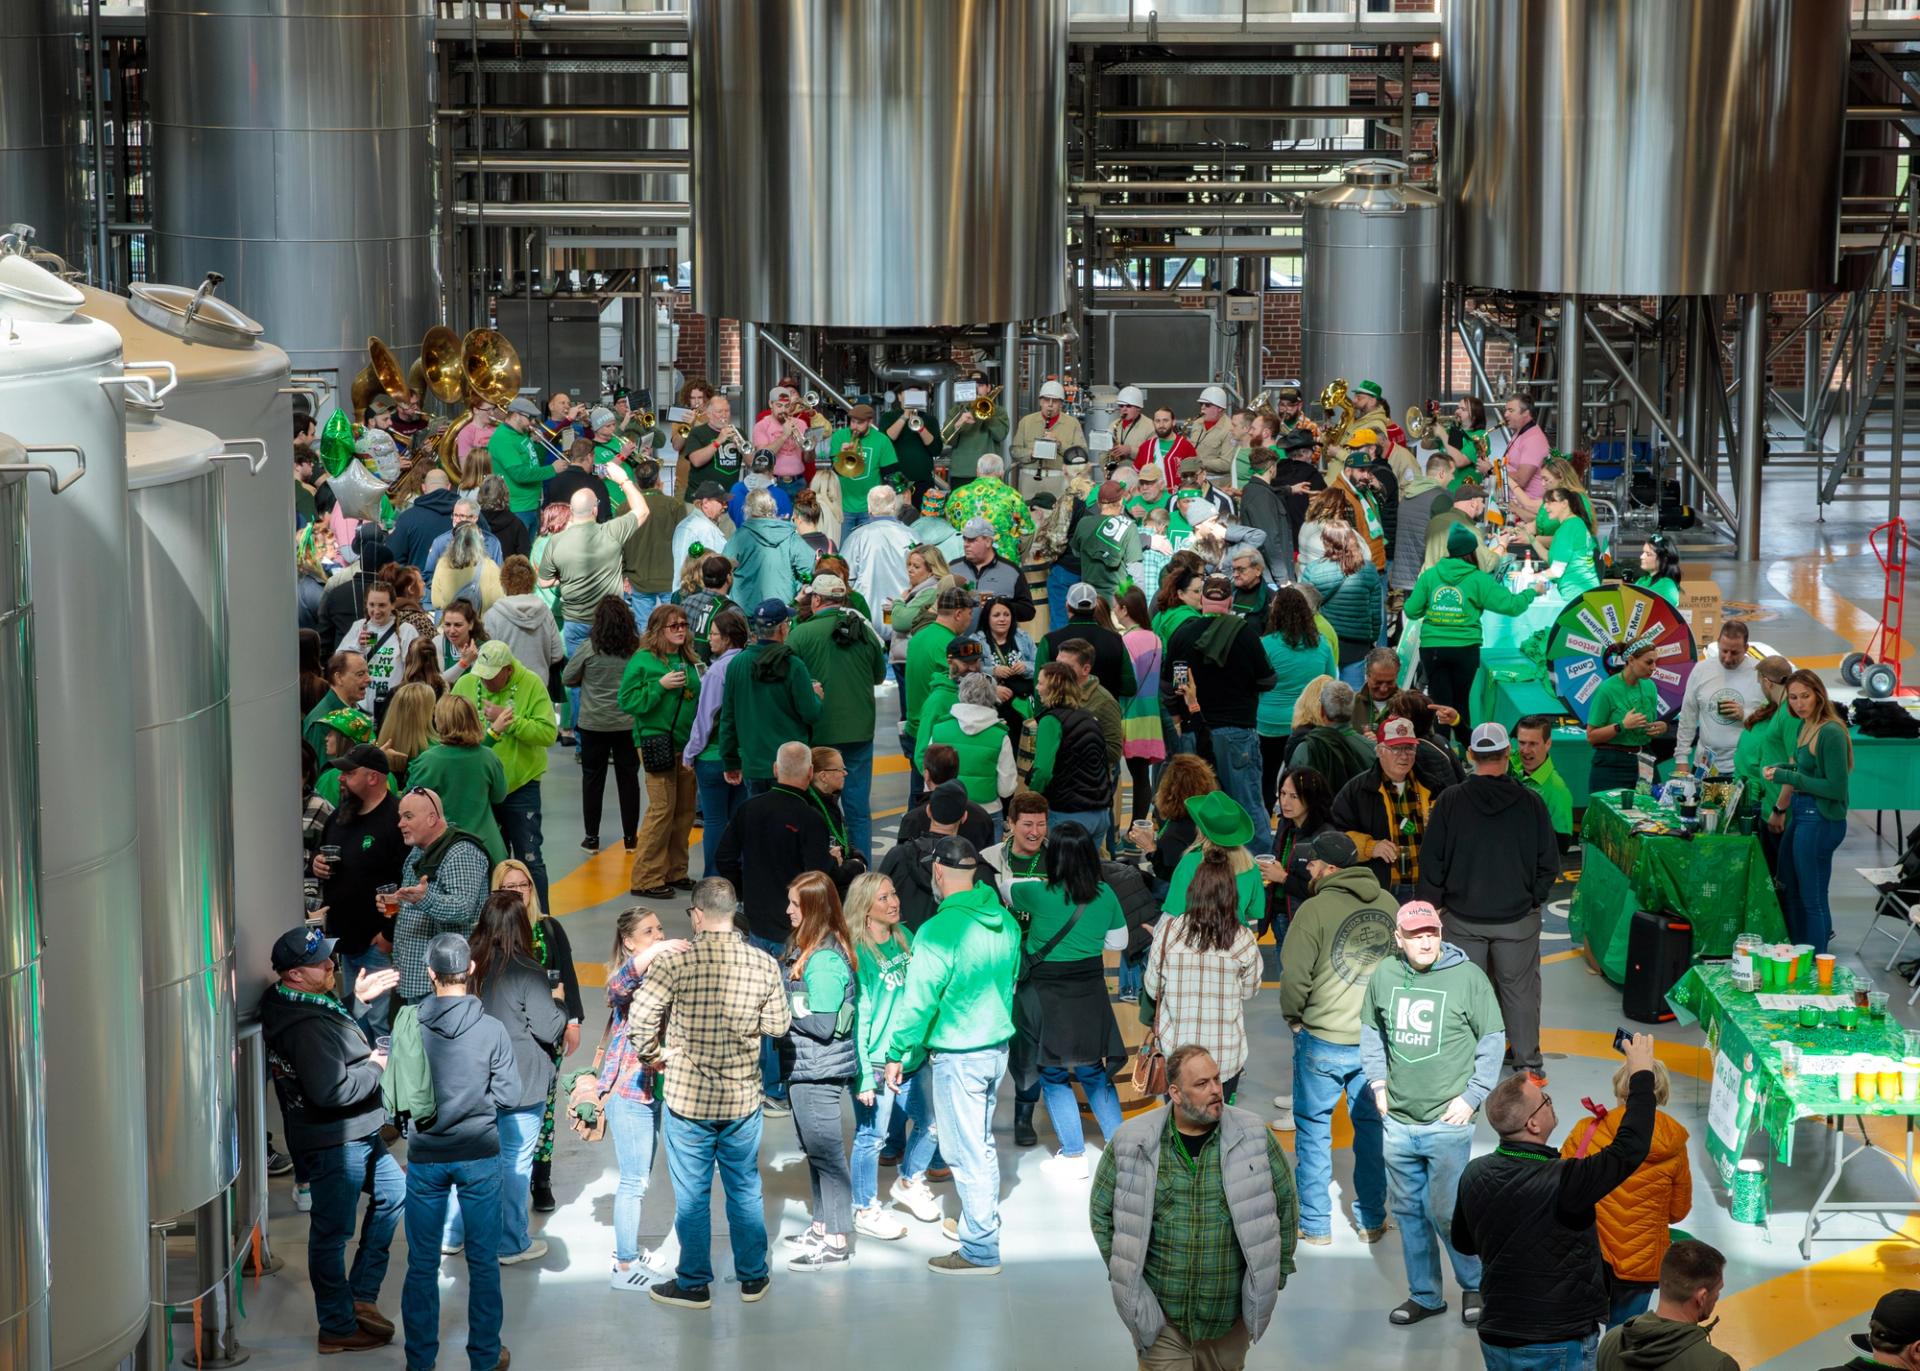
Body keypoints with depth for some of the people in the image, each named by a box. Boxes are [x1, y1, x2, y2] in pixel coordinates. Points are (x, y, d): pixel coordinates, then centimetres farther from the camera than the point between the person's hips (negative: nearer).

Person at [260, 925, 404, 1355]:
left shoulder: (302, 1003, 4)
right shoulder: (306, 1025, -28)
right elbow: (330, 1089, -32)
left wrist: (357, 999, 12)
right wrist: (374, 1068, -16)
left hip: (357, 1134, 11)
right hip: (332, 1143, -11)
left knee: (393, 1191, 24)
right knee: (332, 1233, 2)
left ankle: (361, 1295, 29)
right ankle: (338, 1329, 14)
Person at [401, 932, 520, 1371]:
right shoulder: (492, 1029, -10)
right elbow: (509, 1096, -8)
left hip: (425, 1157, 0)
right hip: (479, 1157, 0)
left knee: (422, 1264, 11)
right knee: (483, 1262, 11)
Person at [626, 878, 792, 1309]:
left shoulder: (675, 963, -16)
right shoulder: (764, 964, -7)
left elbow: (639, 1016, -20)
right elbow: (779, 1025, 0)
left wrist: (653, 1051, -2)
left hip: (687, 1096, -3)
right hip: (743, 1096, 3)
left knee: (692, 1195, 10)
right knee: (744, 1189, 17)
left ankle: (694, 1285, 20)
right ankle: (753, 1277, 28)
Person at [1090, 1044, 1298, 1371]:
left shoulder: (1253, 1138, -5)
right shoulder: (1132, 1142, -6)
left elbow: (1284, 1202, 6)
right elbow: (1102, 1212, 5)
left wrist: (1276, 1273, 6)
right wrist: (1124, 1275, 1)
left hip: (1230, 1315, 1)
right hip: (1158, 1315, -1)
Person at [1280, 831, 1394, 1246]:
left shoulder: (1315, 909, -17)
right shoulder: (1388, 905, 2)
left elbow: (1294, 975, -17)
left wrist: (1293, 1017, 1)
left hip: (1322, 1040, -5)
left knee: (1313, 1128, 9)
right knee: (1372, 1125, 16)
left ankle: (1315, 1224, 14)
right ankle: (1371, 1220, 22)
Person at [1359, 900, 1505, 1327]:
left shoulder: (1467, 976, -9)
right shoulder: (1383, 975, 1)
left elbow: (1493, 1040, -2)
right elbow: (1371, 1030, 18)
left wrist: (1471, 1097, -6)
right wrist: (1378, 1083, 9)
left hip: (1447, 1121, -4)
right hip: (1397, 1121, 4)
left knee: (1445, 1212, -4)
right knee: (1407, 1211, 12)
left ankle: (1475, 1284, 19)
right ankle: (1424, 1295, 26)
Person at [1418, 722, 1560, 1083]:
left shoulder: (1450, 801, -9)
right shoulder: (1530, 803, -7)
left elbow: (1431, 860, -5)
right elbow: (1549, 862, -1)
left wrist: (1434, 902, 6)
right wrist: (1534, 898, 12)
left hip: (1462, 918, 0)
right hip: (1518, 917, 0)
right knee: (1520, 991, 11)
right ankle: (1528, 1063, 18)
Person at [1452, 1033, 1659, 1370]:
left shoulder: (1474, 1175, -5)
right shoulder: (1561, 1183, -25)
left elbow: (1463, 1242, 11)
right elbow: (1630, 1149, -19)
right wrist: (1642, 1074, -10)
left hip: (1496, 1338, 6)